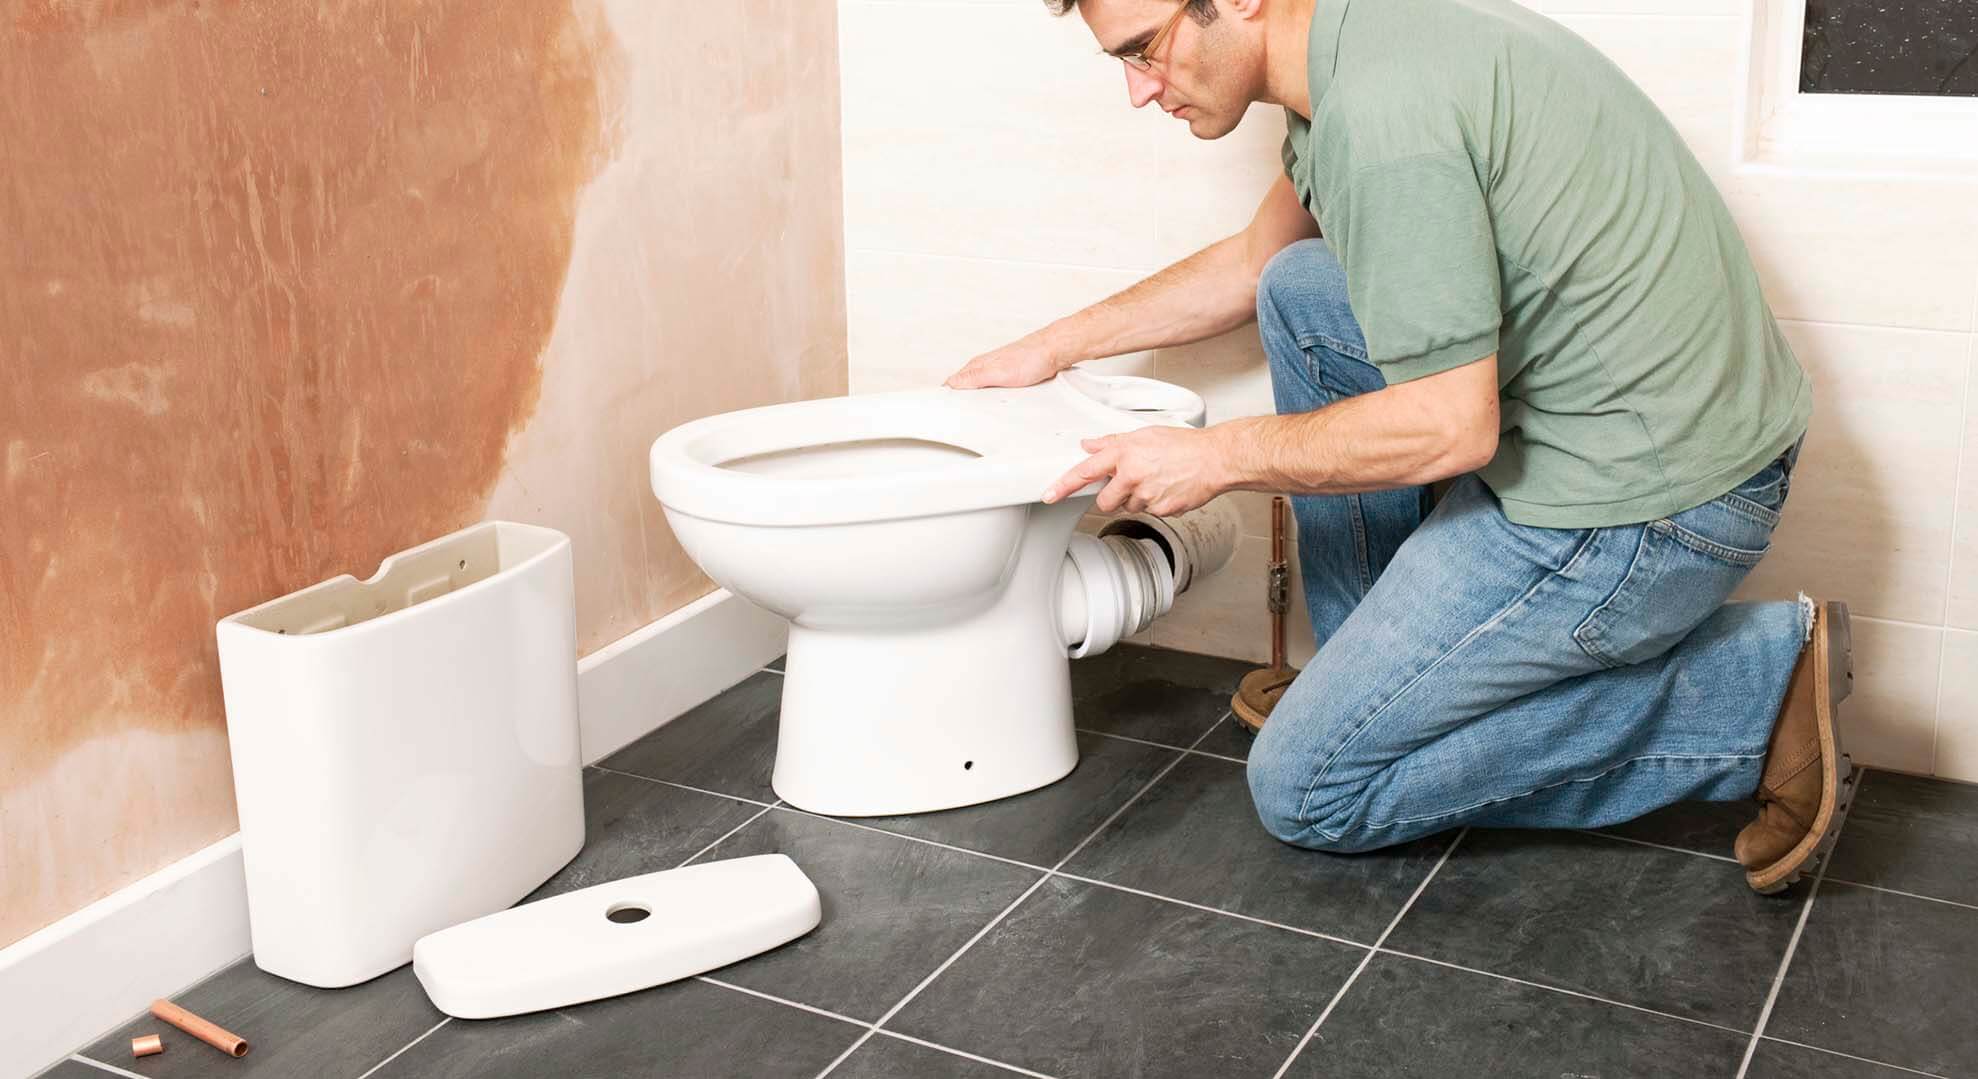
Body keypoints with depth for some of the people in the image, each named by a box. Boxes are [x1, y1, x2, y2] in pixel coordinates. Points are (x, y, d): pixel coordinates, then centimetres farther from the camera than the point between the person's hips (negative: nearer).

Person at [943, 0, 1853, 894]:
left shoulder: (1380, 110, -23)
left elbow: (1450, 428, -21)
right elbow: (1254, 263, 25)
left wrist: (1214, 459, -9)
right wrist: (1057, 346, 26)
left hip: (1643, 489, -9)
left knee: (1305, 791, 0)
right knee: (1298, 293, 16)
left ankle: (1754, 686, -1)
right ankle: (1378, 674, 18)